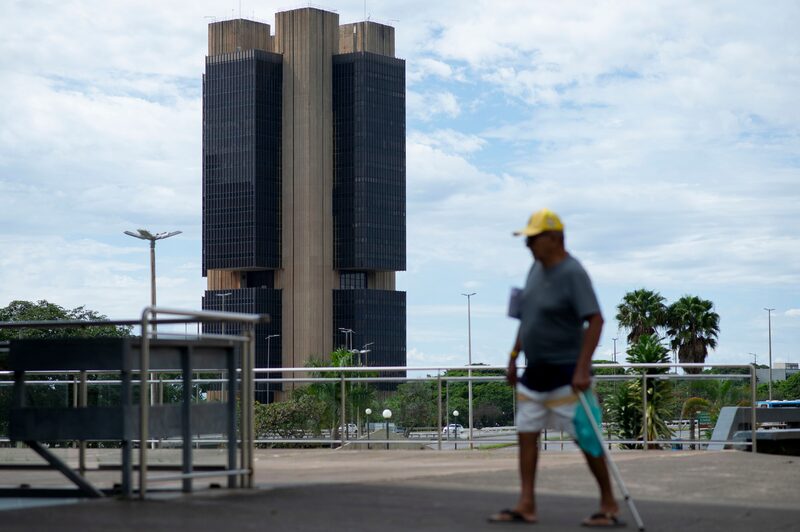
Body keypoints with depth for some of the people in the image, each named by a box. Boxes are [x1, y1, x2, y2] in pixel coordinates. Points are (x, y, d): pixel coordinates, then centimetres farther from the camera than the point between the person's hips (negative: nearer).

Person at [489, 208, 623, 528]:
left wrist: (582, 369, -29)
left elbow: (595, 320, -24)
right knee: (526, 433, 6)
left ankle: (609, 505, 6)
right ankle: (526, 505, 11)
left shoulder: (573, 273, -17)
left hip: (565, 373, -9)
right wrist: (514, 356, 18)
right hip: (535, 370, 9)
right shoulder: (537, 267, 9)